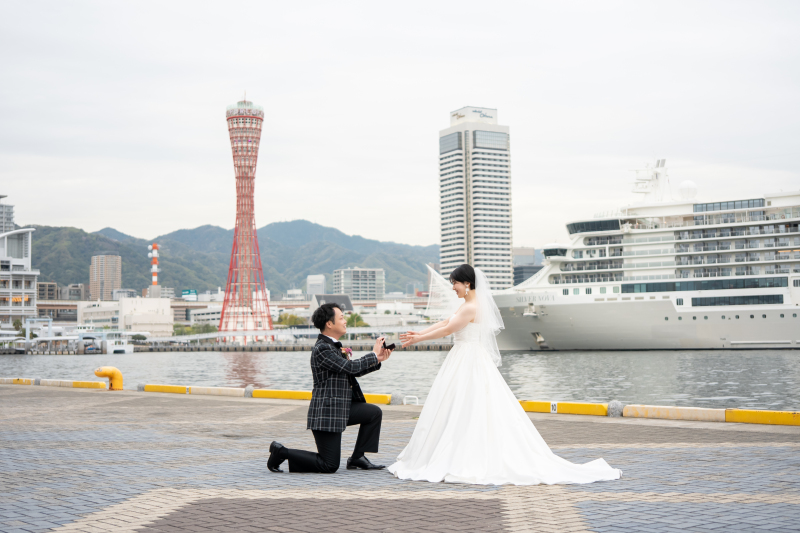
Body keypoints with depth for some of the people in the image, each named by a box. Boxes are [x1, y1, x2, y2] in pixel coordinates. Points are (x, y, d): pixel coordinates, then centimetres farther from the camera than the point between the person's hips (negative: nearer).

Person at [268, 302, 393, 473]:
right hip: (326, 411, -10)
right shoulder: (322, 348, -18)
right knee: (330, 466, -7)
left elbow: (354, 370, 18)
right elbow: (350, 368, -23)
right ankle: (281, 452, 3)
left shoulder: (333, 346, 14)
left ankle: (357, 458, 10)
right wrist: (373, 354, -10)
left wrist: (378, 360, 7)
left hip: (341, 407, 10)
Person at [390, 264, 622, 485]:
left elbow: (447, 330, -13)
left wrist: (418, 339, -4)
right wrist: (419, 333, 12)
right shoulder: (471, 304, 13)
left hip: (469, 366, -10)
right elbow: (446, 322, 17)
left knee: (464, 414, -6)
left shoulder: (471, 308, -17)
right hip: (468, 364, 10)